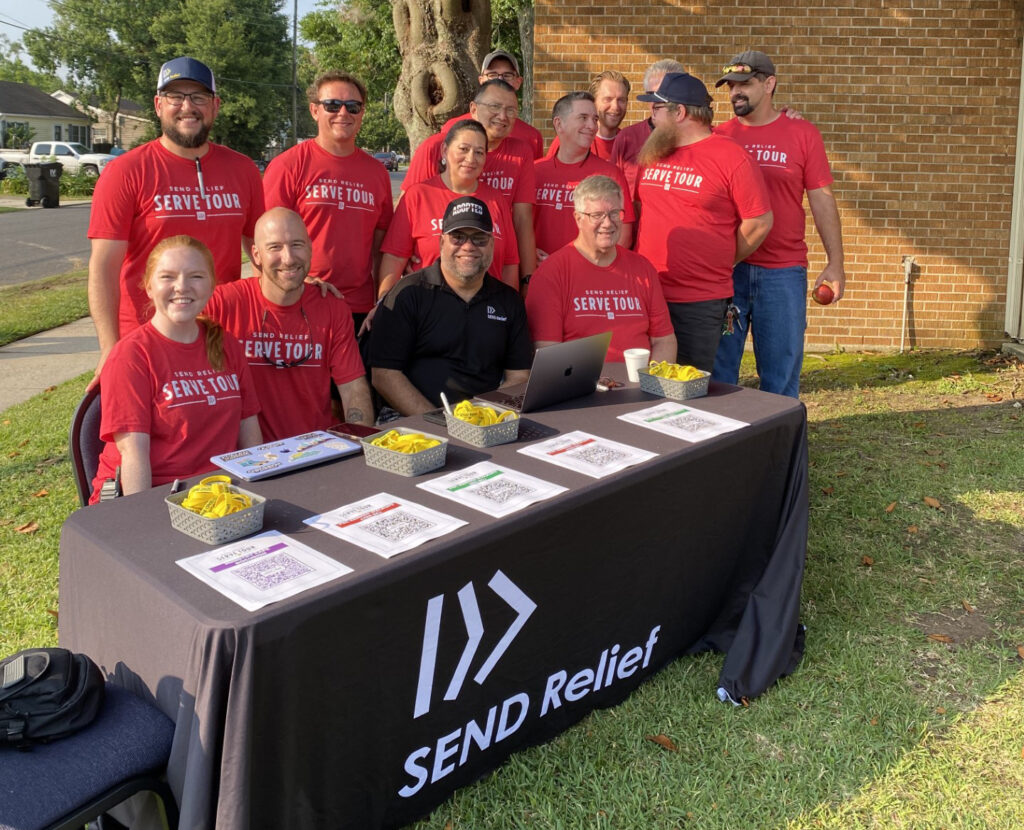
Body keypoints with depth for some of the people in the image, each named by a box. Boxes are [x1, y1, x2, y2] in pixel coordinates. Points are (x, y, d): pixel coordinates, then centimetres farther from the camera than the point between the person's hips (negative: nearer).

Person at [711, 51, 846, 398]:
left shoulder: (802, 134, 4)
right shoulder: (719, 136, 7)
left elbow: (822, 199, 3)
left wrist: (835, 263, -2)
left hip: (783, 273, -1)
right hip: (724, 269, 1)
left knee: (781, 375, 6)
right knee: (717, 371, 7)